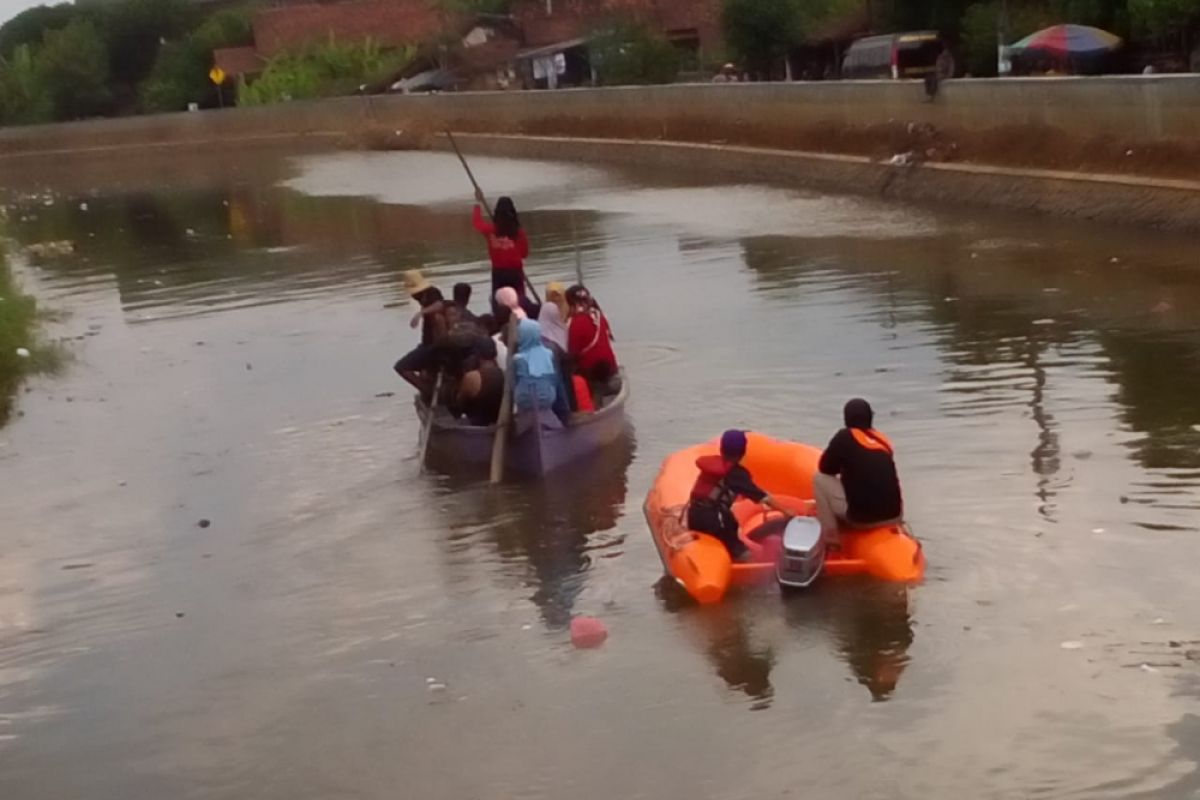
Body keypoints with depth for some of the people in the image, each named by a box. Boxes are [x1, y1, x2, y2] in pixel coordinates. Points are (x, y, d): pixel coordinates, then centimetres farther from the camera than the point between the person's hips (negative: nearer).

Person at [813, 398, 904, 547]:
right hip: (893, 515, 6)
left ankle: (829, 536, 9)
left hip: (862, 516, -6)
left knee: (820, 478, 12)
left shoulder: (844, 437, -1)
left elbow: (825, 469, 10)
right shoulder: (882, 440, 15)